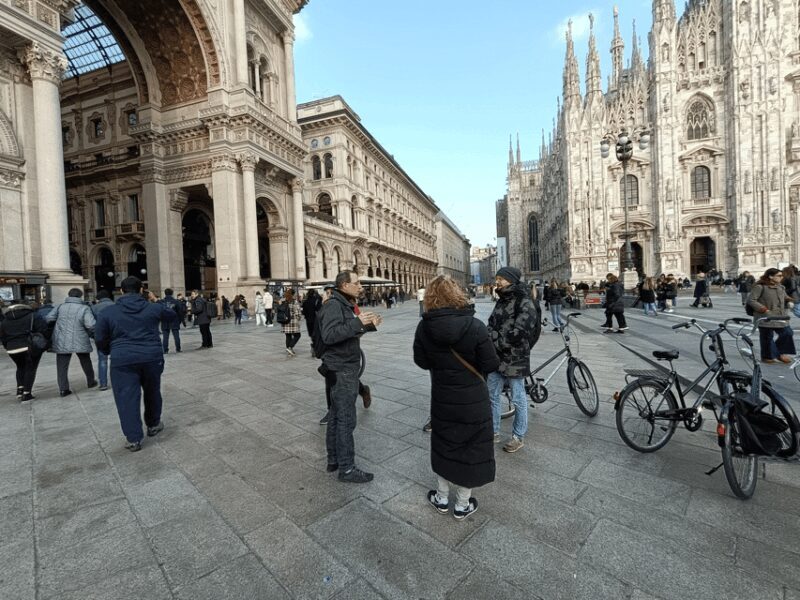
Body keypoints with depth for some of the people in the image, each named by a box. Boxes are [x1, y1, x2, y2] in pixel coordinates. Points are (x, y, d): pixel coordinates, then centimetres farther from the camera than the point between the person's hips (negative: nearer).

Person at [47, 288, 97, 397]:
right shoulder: (84, 308, -8)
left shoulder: (60, 307, 4)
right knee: (86, 362, 16)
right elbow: (91, 325, -18)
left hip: (61, 342, 2)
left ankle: (63, 389, 6)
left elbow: (49, 318, 3)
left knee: (62, 365, 8)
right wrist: (92, 334, 1)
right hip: (80, 341, -2)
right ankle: (91, 382, 29)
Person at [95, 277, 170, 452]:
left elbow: (100, 339, 4)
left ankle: (133, 439, 6)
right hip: (152, 357, 1)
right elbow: (172, 316, 21)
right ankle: (153, 425, 36)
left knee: (127, 398, 5)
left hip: (123, 360, -1)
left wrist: (112, 351, 22)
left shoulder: (108, 312, 1)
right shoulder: (154, 307, 3)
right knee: (152, 392, 20)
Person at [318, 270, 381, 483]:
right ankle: (347, 468, 10)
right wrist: (358, 322, -34)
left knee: (337, 416, 17)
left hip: (346, 368, 10)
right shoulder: (333, 305, -18)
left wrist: (369, 325, 5)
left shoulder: (346, 304, 14)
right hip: (341, 370, -10)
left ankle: (333, 460, 30)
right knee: (346, 420, -2)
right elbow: (329, 335, -31)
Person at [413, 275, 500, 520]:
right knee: (470, 449, 16)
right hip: (473, 401, -2)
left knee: (443, 445, 23)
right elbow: (491, 365, -15)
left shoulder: (424, 327, -13)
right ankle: (462, 505, 33)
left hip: (441, 400, 3)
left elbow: (421, 362, -2)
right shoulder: (474, 326, -21)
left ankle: (442, 498, 40)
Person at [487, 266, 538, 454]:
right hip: (496, 357, 8)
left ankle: (519, 436, 25)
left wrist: (494, 343, -17)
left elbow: (518, 333, -23)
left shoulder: (525, 304, -14)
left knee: (518, 399, 8)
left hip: (514, 359, -8)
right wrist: (490, 343, -6)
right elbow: (492, 326, 12)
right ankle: (493, 432, 31)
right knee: (491, 395, 15)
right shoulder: (501, 301, 11)